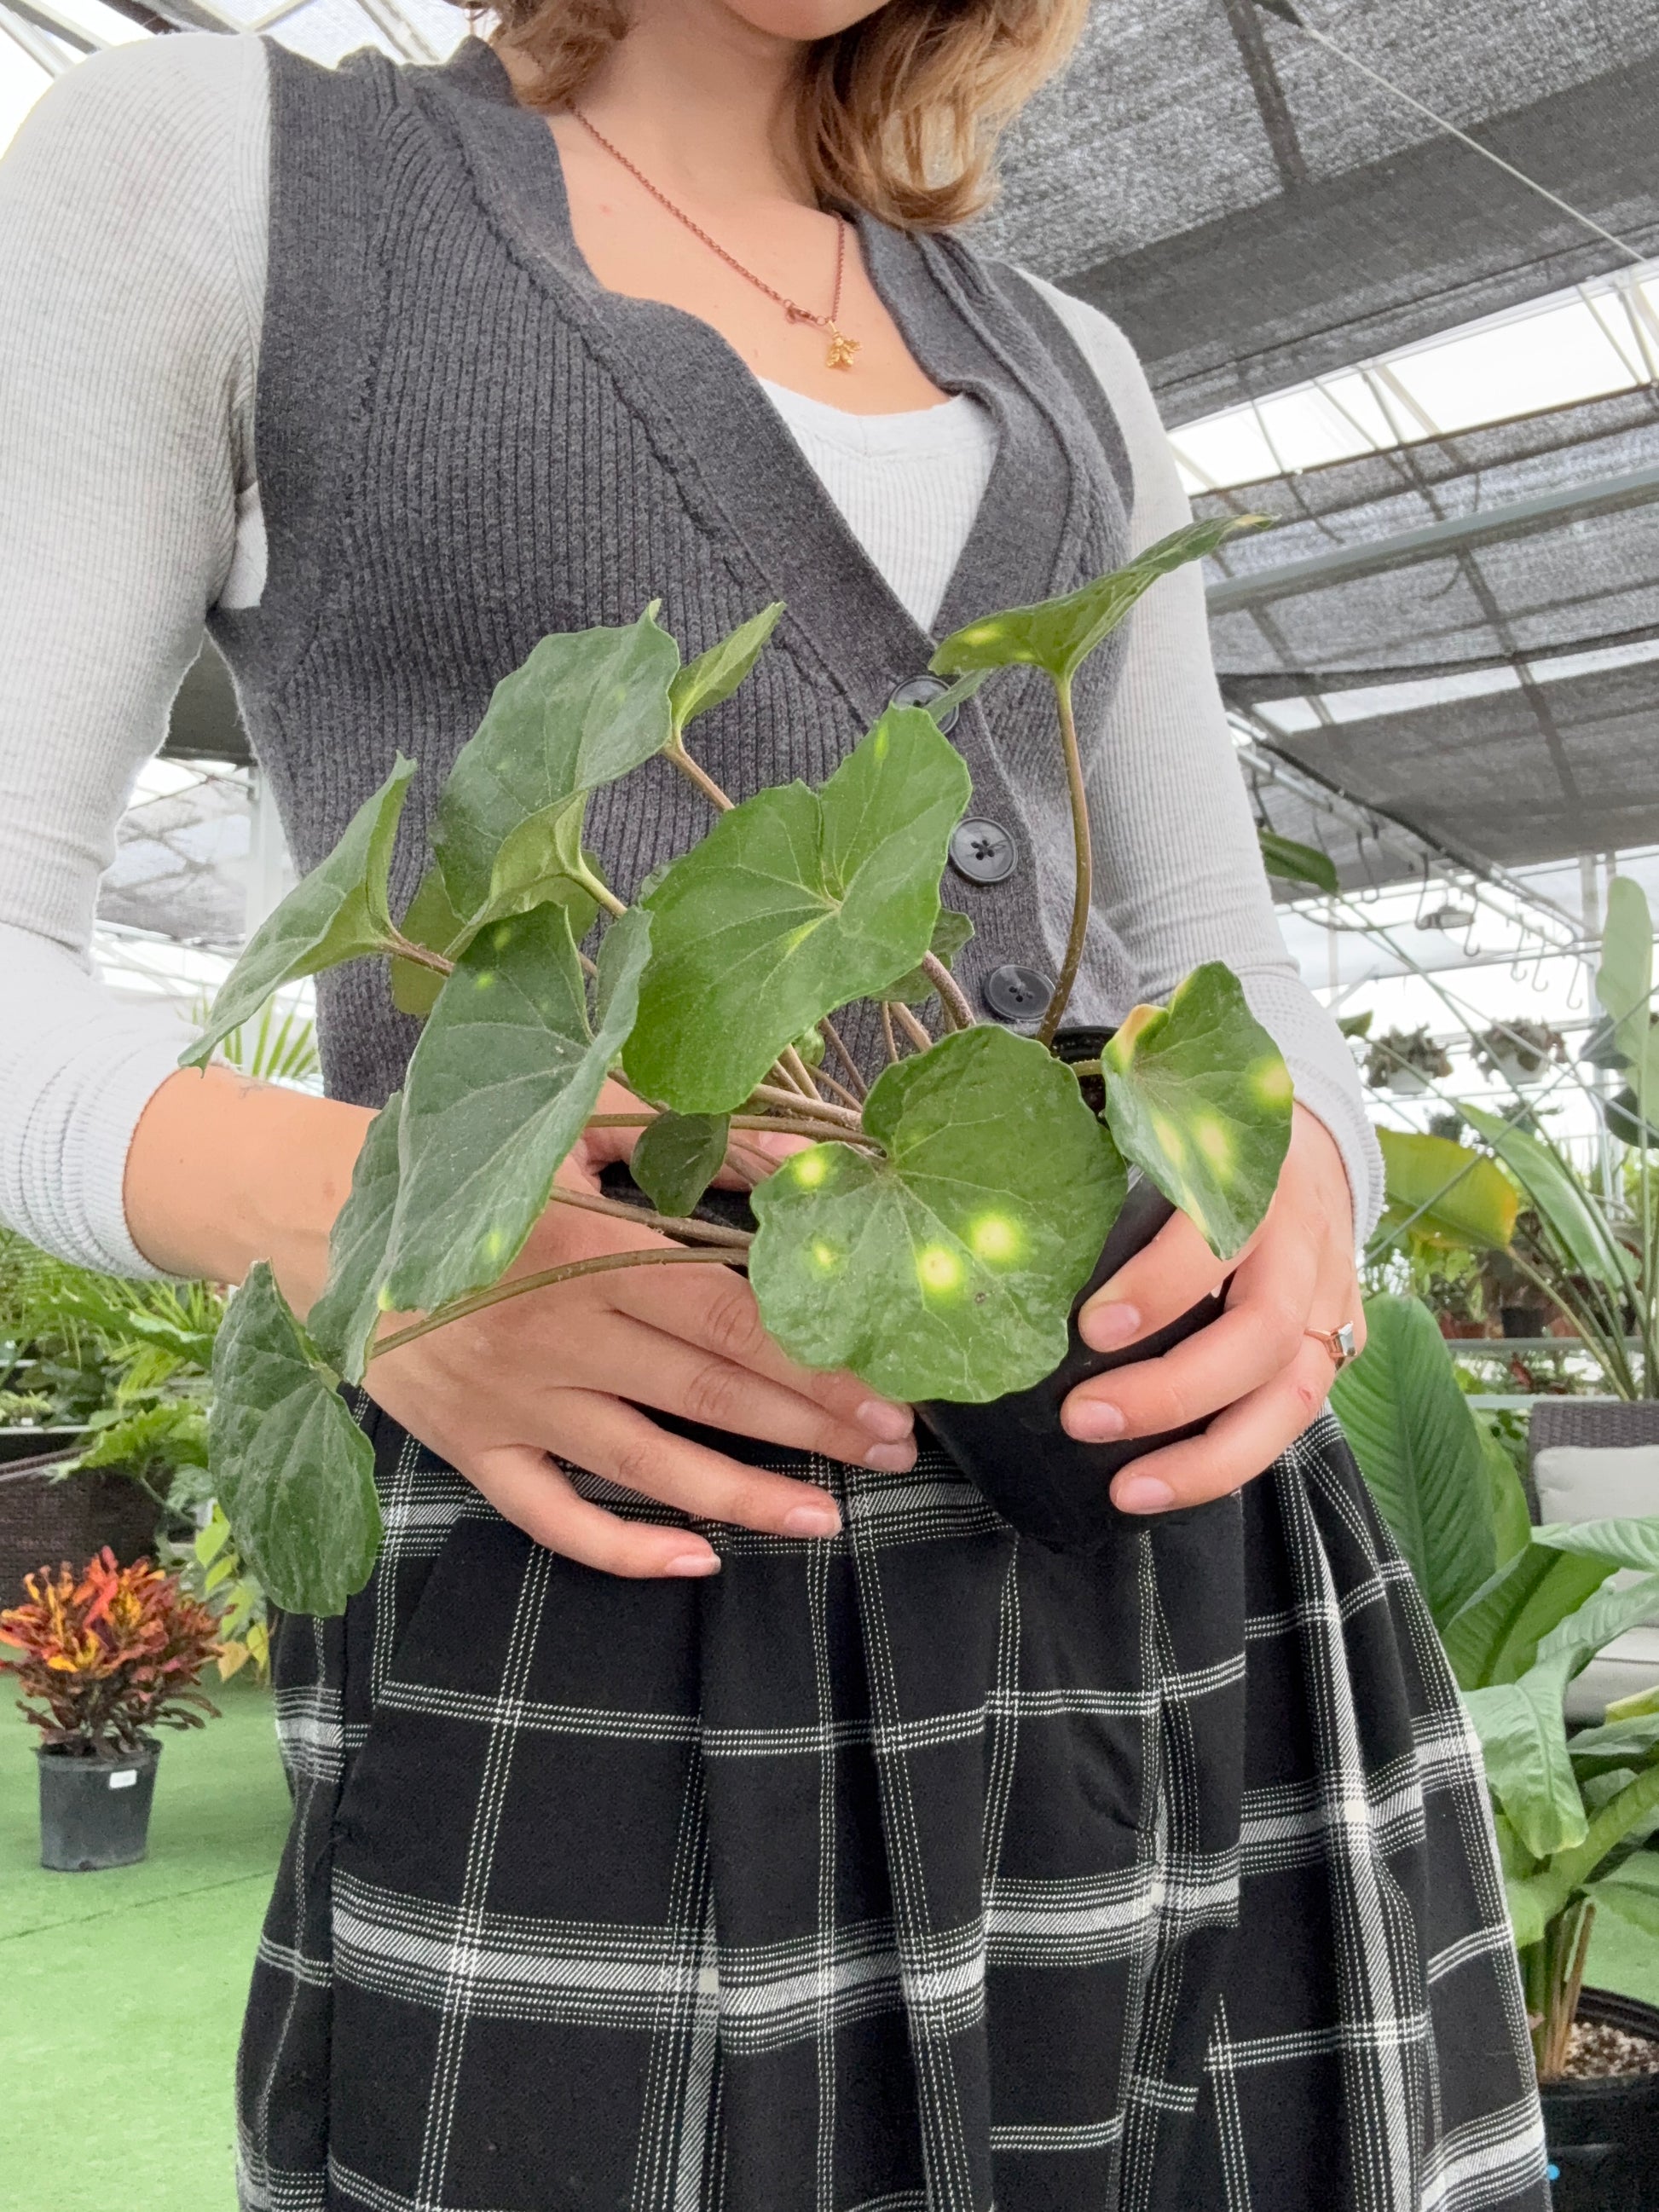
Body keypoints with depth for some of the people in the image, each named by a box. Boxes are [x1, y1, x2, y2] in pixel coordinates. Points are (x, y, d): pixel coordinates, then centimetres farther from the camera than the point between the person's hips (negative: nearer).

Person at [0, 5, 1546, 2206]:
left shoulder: (1059, 370, 20)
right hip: (606, 1615, -4)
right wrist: (335, 1209, -22)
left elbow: (1227, 988, 14)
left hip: (1196, 1565, 6)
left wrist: (1296, 1179, -10)